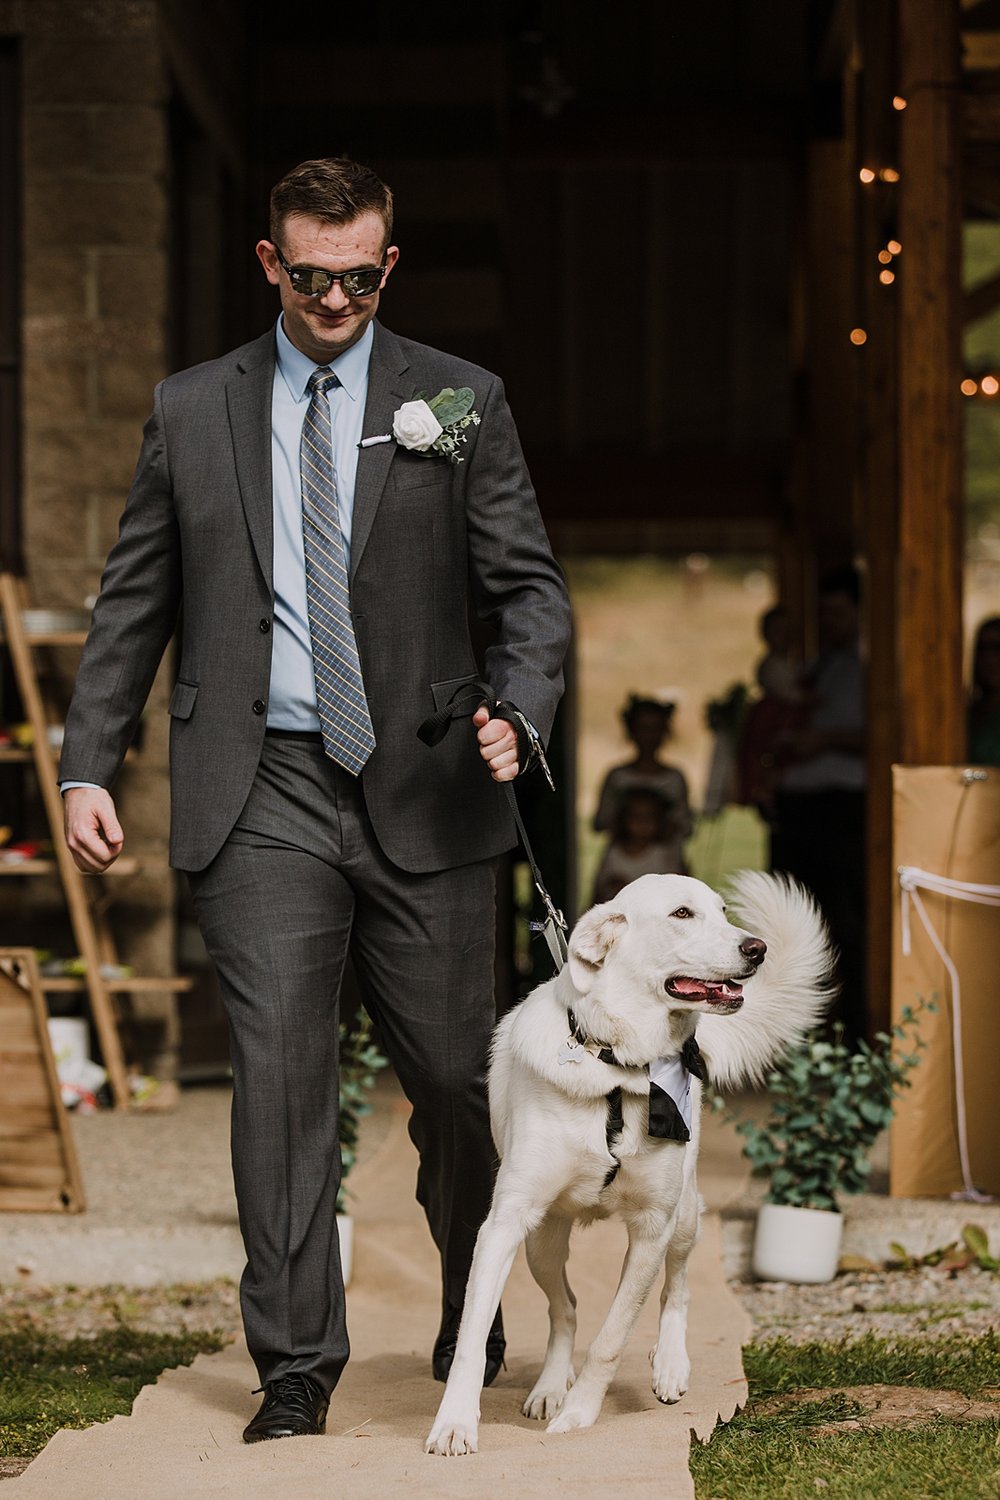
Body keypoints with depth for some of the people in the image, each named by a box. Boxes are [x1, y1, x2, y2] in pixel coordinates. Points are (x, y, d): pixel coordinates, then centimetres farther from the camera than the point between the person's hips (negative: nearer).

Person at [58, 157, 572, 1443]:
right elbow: (132, 603, 12)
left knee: (455, 1075, 6)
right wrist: (87, 766, 4)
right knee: (280, 1070, -8)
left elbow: (527, 585, 5)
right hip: (261, 793, 0)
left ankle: (472, 1322, 31)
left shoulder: (459, 403, 6)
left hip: (419, 795, 0)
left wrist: (517, 710, -14)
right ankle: (295, 1368, -1)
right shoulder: (190, 410, 10)